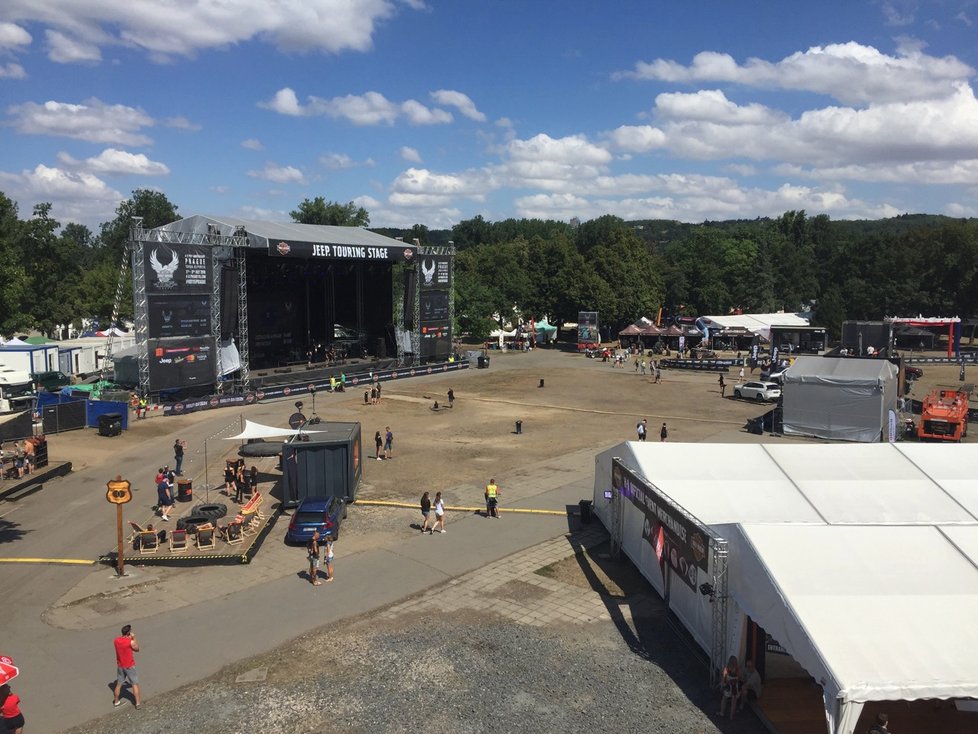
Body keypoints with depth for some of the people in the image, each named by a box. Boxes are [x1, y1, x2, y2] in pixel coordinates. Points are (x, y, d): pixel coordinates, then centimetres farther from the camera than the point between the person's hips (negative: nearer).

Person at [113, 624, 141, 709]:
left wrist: (129, 638, 4)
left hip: (120, 666, 5)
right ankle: (138, 702, 9)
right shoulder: (131, 642, -24)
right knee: (135, 684, 6)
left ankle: (116, 701, 34)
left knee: (119, 684, 21)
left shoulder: (116, 640, -7)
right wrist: (134, 638, -4)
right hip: (129, 666, -5)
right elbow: (137, 649, -6)